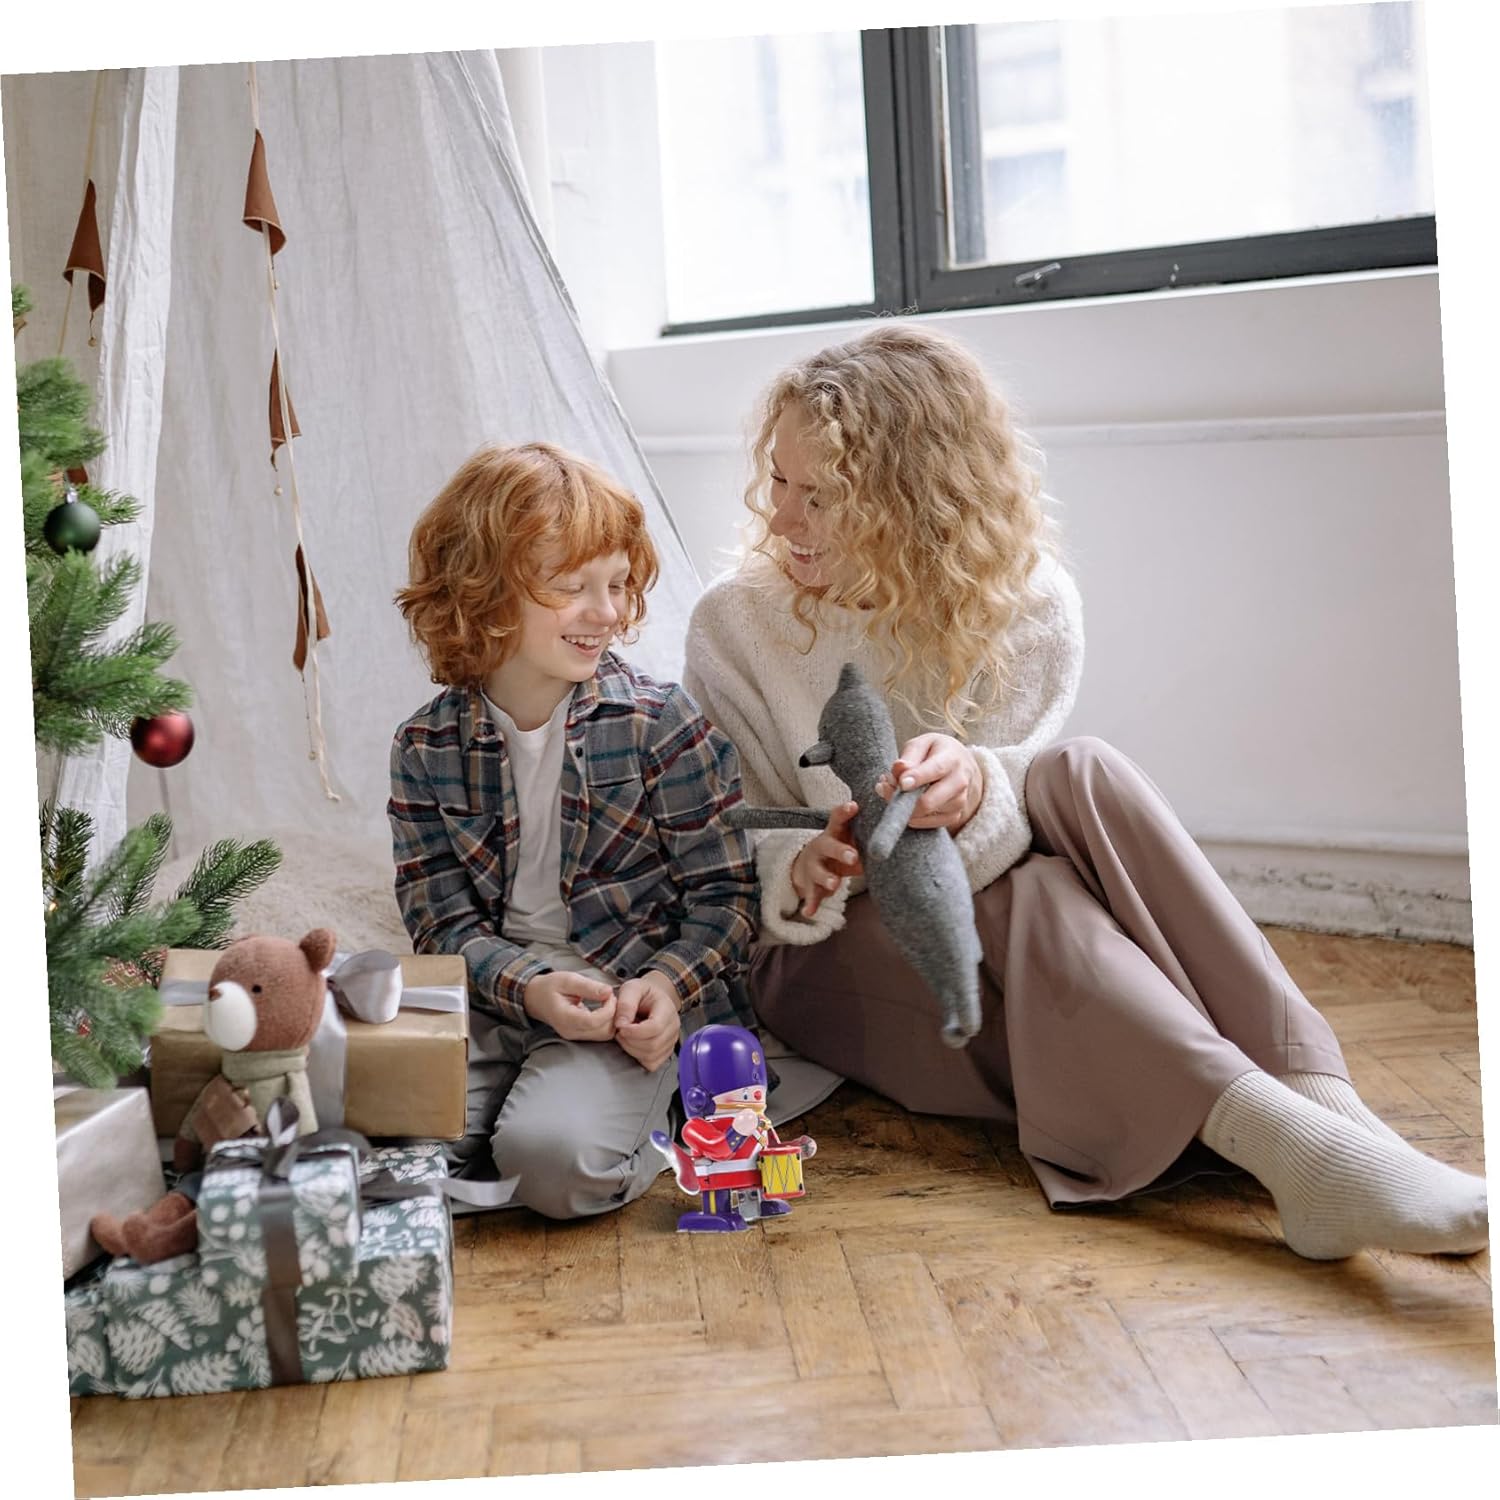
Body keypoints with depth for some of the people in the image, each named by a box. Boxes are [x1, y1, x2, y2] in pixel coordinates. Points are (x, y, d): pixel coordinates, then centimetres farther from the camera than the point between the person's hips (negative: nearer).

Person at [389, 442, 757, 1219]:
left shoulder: (659, 723, -4)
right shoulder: (427, 747, 2)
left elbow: (724, 893, -2)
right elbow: (441, 919, -1)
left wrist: (667, 987, -20)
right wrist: (532, 987, -20)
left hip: (632, 1004, -2)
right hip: (490, 1001, 3)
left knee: (555, 1158, -29)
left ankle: (629, 1121, 4)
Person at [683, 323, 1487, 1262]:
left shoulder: (1028, 603, -6)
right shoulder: (736, 627, -8)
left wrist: (974, 791, -35)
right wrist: (798, 870, -29)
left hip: (975, 912, 2)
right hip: (827, 953, -2)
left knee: (1083, 777, -30)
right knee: (1028, 898, -34)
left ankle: (1324, 1101, -44)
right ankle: (1293, 1149, -56)